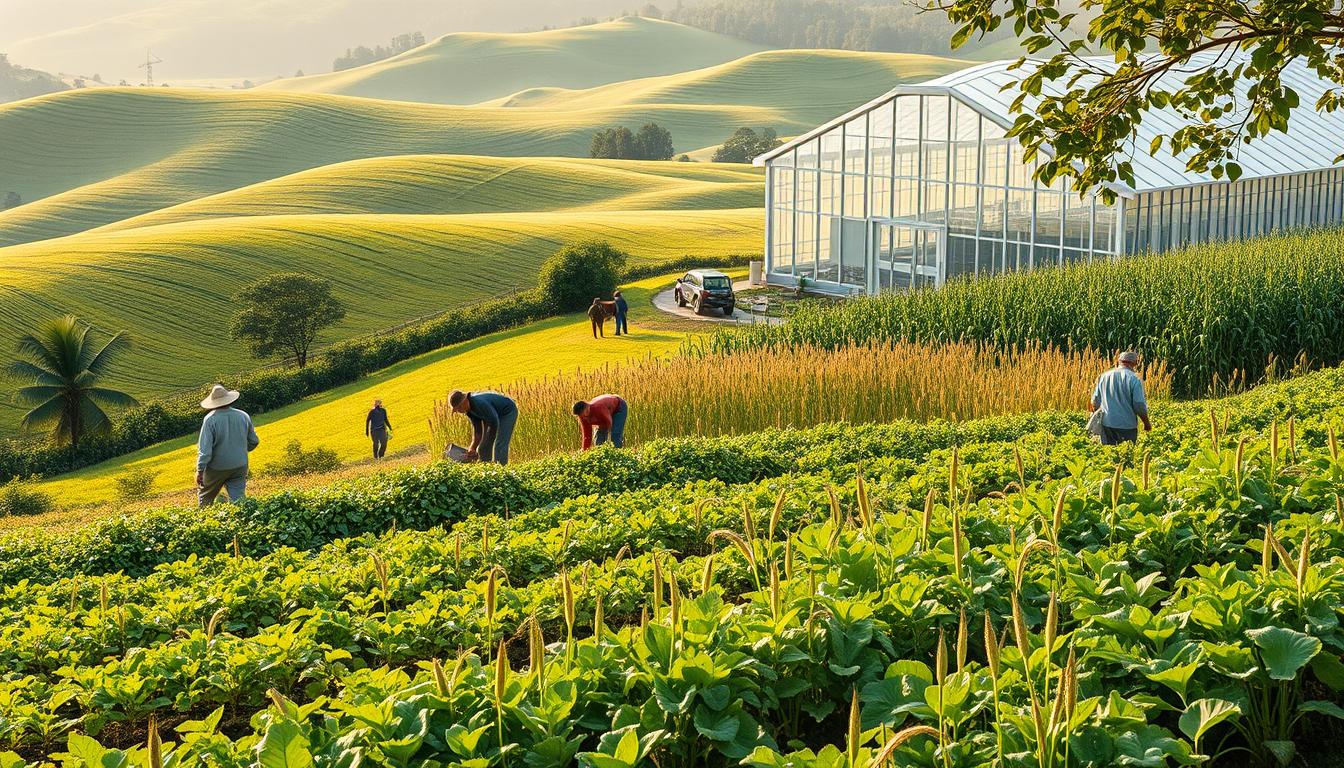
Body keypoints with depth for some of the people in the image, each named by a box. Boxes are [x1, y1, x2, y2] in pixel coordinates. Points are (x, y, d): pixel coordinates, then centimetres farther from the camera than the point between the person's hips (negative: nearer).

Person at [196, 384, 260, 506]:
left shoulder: (210, 419, -17)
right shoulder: (243, 416, -2)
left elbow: (205, 449, -20)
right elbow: (254, 442, 11)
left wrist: (200, 471, -13)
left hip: (217, 468, -3)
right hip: (239, 466, 3)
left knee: (205, 496, 19)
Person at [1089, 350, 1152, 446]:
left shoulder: (1104, 376, 4)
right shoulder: (1134, 379, -10)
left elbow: (1095, 401, 10)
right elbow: (1139, 405, -11)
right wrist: (1147, 423, 4)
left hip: (1107, 424, 4)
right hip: (1127, 426, -4)